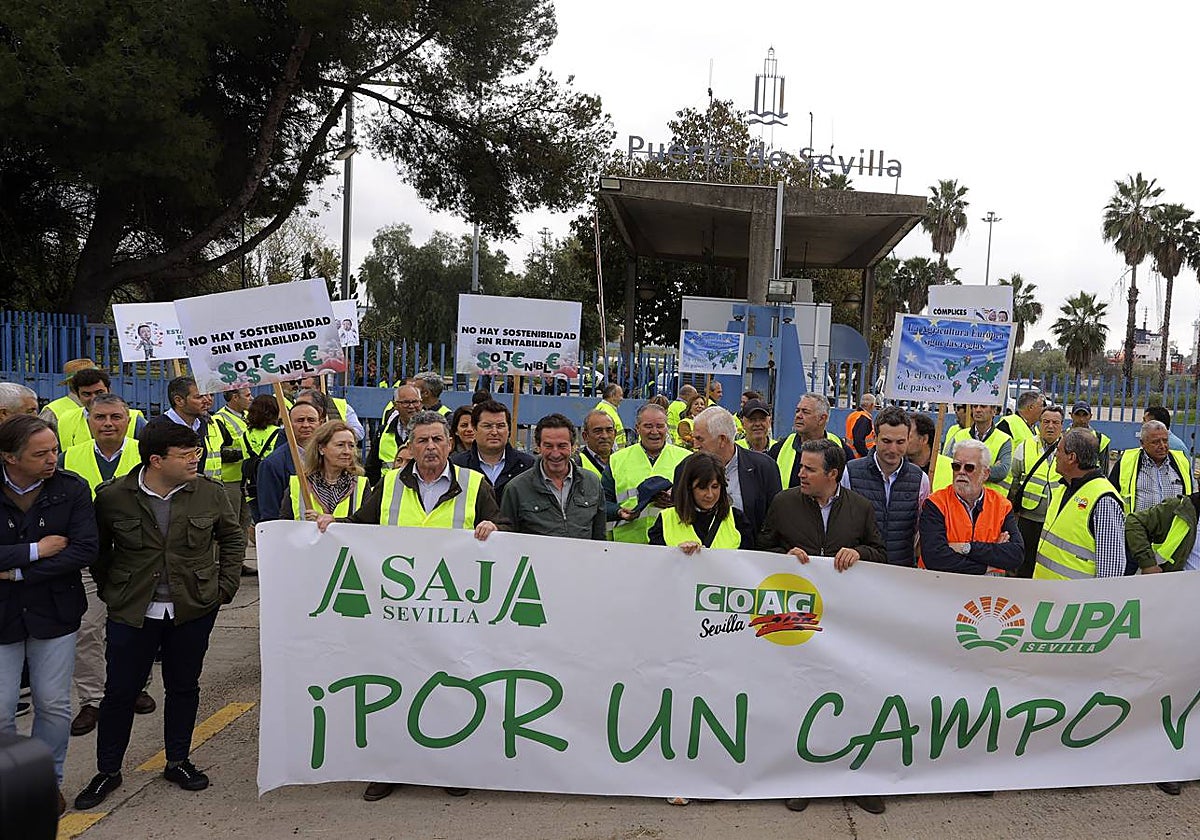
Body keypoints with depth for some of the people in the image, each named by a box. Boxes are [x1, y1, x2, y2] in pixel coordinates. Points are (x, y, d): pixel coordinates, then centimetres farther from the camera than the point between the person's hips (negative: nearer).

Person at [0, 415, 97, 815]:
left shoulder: (72, 489, -8)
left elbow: (85, 550, -14)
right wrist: (36, 550, -18)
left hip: (54, 613, 1)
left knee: (54, 706, 12)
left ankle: (48, 781, 31)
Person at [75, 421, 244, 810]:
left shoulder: (210, 492, -7)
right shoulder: (113, 496, -10)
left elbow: (233, 538, 7)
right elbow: (97, 548, 6)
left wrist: (226, 585, 2)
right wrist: (109, 589, 3)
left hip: (194, 609, 1)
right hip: (132, 613, -1)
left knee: (183, 687, 14)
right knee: (120, 691, 8)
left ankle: (178, 762, 32)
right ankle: (107, 772, 27)